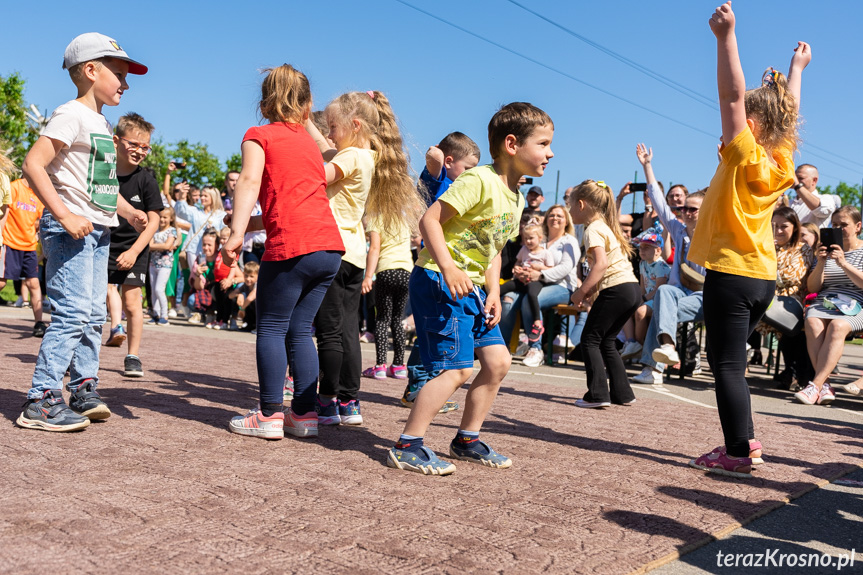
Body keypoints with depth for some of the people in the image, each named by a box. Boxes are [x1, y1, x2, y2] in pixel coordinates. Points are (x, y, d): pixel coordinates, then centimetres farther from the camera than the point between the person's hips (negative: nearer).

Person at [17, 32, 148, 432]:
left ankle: (83, 390, 19)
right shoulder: (71, 115, -9)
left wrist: (128, 212, 14)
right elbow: (33, 164, -19)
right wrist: (65, 215, -25)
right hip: (69, 230, -9)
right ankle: (40, 402, -7)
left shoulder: (103, 124, 19)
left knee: (93, 314, 10)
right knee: (72, 313, -12)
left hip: (97, 232, 9)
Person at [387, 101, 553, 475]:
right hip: (439, 281, -10)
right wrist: (449, 268, -29)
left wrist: (493, 293, 8)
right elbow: (430, 220, -21)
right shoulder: (479, 181, -16)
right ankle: (406, 447, -2)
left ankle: (467, 440, 23)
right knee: (457, 368, -13)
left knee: (497, 362, 9)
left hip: (469, 288, 10)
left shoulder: (517, 199, 13)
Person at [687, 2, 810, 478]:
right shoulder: (781, 162, 9)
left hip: (731, 274, -8)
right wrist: (797, 68, 37)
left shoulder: (746, 157, -11)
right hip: (763, 278, 8)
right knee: (726, 358, 17)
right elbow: (787, 112, 25)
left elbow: (733, 95, -18)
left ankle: (738, 454, -5)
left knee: (727, 363, -6)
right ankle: (744, 440, 22)